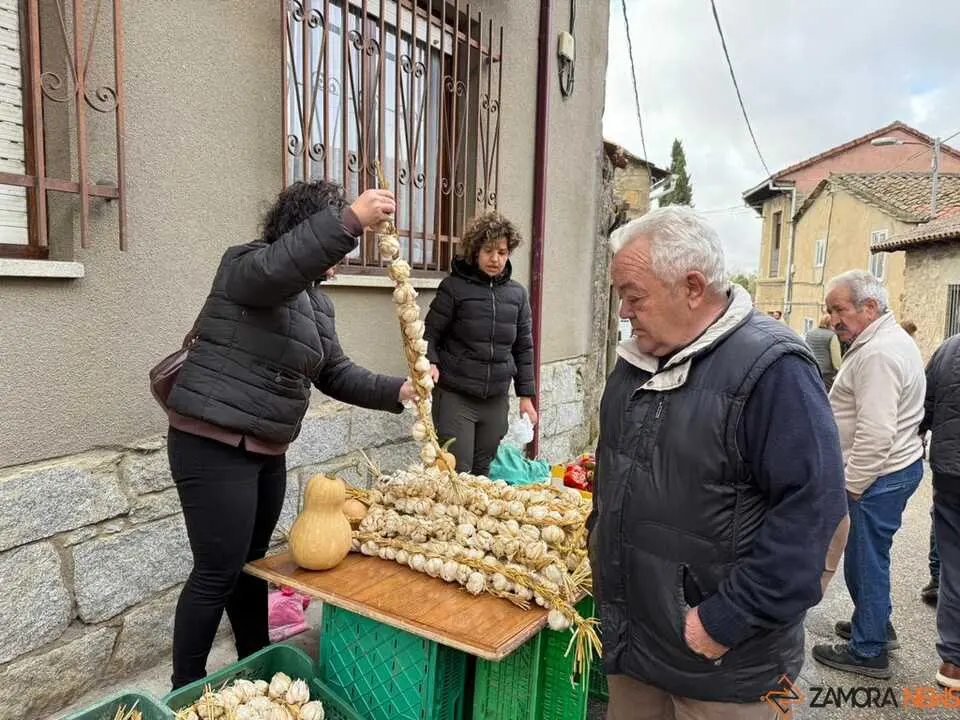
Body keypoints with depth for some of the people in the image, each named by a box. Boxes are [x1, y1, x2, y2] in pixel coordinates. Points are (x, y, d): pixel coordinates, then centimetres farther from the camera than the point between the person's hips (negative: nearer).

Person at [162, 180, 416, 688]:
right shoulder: (248, 266, -12)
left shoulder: (316, 299, 13)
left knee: (251, 563, 19)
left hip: (267, 449, 9)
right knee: (218, 573, -1)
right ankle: (185, 688, 18)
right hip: (213, 444, -8)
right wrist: (350, 219, -45)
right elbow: (277, 267, -37)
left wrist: (396, 391, -2)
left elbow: (335, 373, 11)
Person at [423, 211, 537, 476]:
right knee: (457, 473, -3)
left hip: (496, 400, 4)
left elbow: (523, 347, 14)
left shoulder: (517, 293, 9)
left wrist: (526, 395, 12)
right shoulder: (454, 287, -2)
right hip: (455, 396, -3)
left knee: (482, 473, 8)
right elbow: (430, 333, -1)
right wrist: (430, 363, -20)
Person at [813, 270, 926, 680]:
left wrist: (851, 485, -17)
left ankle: (868, 651, 17)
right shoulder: (893, 339, 12)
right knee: (869, 556, 21)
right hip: (900, 465, 10)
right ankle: (876, 626, 37)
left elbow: (875, 433, -27)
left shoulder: (877, 354, -22)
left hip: (880, 477, -10)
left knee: (867, 559, 3)